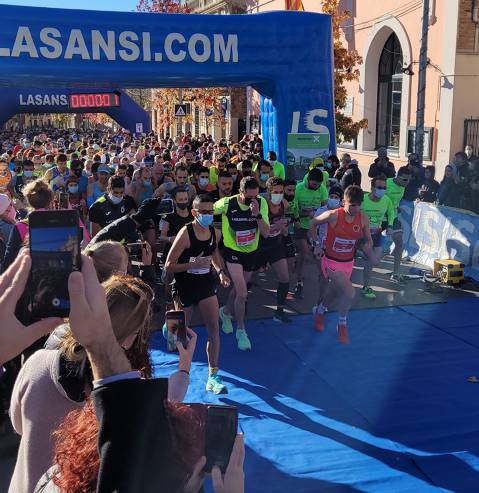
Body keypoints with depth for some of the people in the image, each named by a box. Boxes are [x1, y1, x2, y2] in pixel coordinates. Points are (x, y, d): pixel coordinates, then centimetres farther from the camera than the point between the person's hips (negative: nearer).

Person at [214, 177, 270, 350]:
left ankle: (226, 312, 50)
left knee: (239, 288, 21)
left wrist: (257, 214, -32)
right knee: (242, 293, -12)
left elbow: (266, 233, -19)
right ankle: (241, 330, 5)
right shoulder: (227, 203, -22)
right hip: (233, 251, -4)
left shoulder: (261, 202, -16)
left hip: (251, 251, 4)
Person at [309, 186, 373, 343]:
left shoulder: (363, 219, -9)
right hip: (331, 262, -5)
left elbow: (368, 239, 4)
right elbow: (313, 223, -4)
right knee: (349, 293, -20)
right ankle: (342, 324, 6)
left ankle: (320, 311, 55)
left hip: (348, 263, 5)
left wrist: (367, 245, -19)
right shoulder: (333, 215, -21)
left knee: (334, 292, 22)